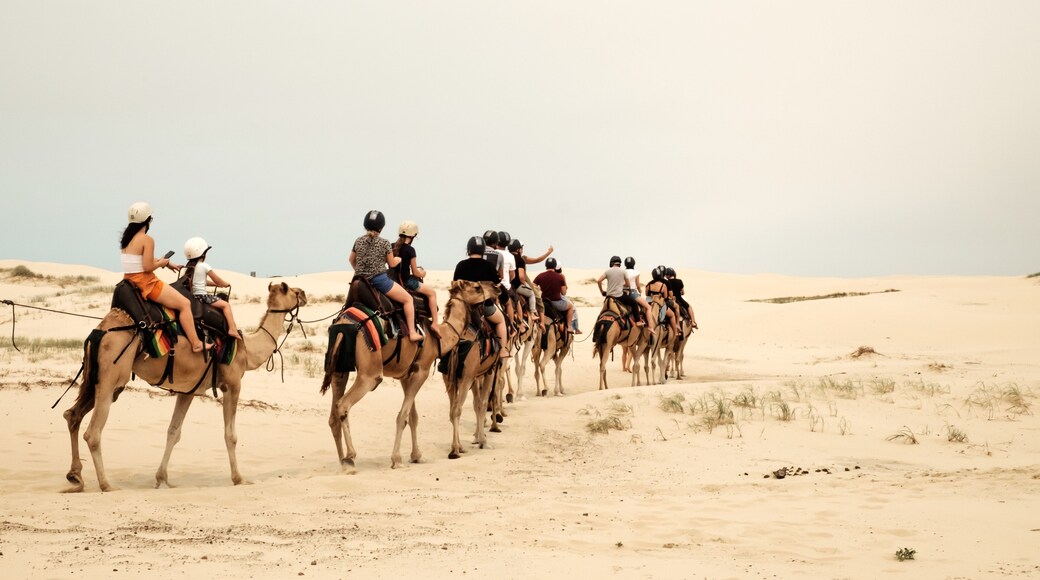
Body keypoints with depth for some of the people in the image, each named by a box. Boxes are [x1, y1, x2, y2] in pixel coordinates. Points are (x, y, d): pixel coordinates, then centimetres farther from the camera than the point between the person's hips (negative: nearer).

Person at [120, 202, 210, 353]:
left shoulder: (127, 239, 10)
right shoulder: (147, 240, -17)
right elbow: (148, 267, -22)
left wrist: (168, 263, 22)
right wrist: (163, 262, -3)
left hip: (131, 282, 10)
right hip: (146, 283, -10)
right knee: (184, 303, -5)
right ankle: (196, 343, -9)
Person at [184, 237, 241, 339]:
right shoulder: (204, 266, -10)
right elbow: (217, 280, 0)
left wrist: (216, 284, 29)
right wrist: (226, 284, 19)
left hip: (192, 295, 8)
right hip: (201, 295, -8)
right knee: (226, 305, -7)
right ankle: (232, 329, -20)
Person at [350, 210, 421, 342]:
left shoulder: (358, 241, 4)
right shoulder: (384, 243, -8)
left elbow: (351, 260, 16)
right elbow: (392, 264, -1)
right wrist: (399, 259, 21)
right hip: (379, 280, -5)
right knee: (408, 299, 7)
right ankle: (412, 333, 1)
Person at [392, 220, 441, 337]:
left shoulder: (392, 247, 2)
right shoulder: (410, 250, -16)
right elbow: (415, 273, -11)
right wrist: (422, 273, 12)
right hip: (407, 281, -7)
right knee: (432, 292, 10)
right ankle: (435, 323, 2)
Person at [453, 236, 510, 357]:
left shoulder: (461, 265, -1)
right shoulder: (488, 266, -4)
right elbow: (496, 285, 4)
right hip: (485, 303, -1)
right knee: (500, 320, 24)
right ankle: (503, 350, 18)